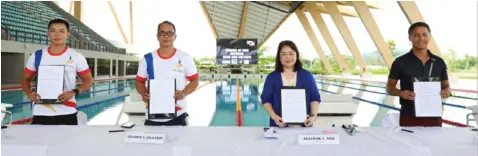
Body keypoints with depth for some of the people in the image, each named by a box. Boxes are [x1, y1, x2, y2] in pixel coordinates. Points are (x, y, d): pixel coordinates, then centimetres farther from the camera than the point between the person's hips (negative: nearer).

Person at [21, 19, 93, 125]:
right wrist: (29, 93, -7)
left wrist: (74, 92, -15)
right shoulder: (37, 56, 6)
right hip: (41, 113, 2)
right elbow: (25, 79, 14)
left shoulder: (76, 57, 0)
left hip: (67, 113, -1)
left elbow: (88, 80, 3)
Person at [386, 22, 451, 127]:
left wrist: (447, 92, -9)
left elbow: (446, 85, 14)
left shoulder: (439, 62, 6)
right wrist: (401, 93, -20)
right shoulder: (400, 62, -4)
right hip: (409, 117, -3)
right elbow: (389, 87, 0)